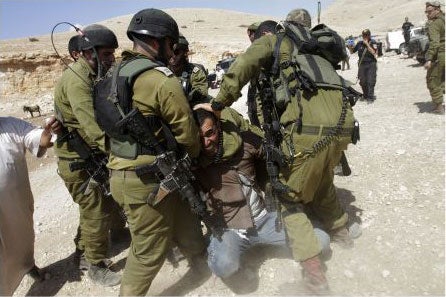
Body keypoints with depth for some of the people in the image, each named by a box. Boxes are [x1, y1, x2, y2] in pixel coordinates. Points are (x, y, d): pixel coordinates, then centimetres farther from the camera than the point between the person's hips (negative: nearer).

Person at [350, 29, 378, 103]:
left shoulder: (373, 42, -1)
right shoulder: (359, 43, 8)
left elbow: (373, 52, -15)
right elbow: (352, 51, 14)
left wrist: (367, 44, -17)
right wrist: (350, 47, -7)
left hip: (371, 64, -3)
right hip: (362, 64, 4)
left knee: (370, 81, -8)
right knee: (363, 82, 6)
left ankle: (370, 97, -5)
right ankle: (365, 96, 23)